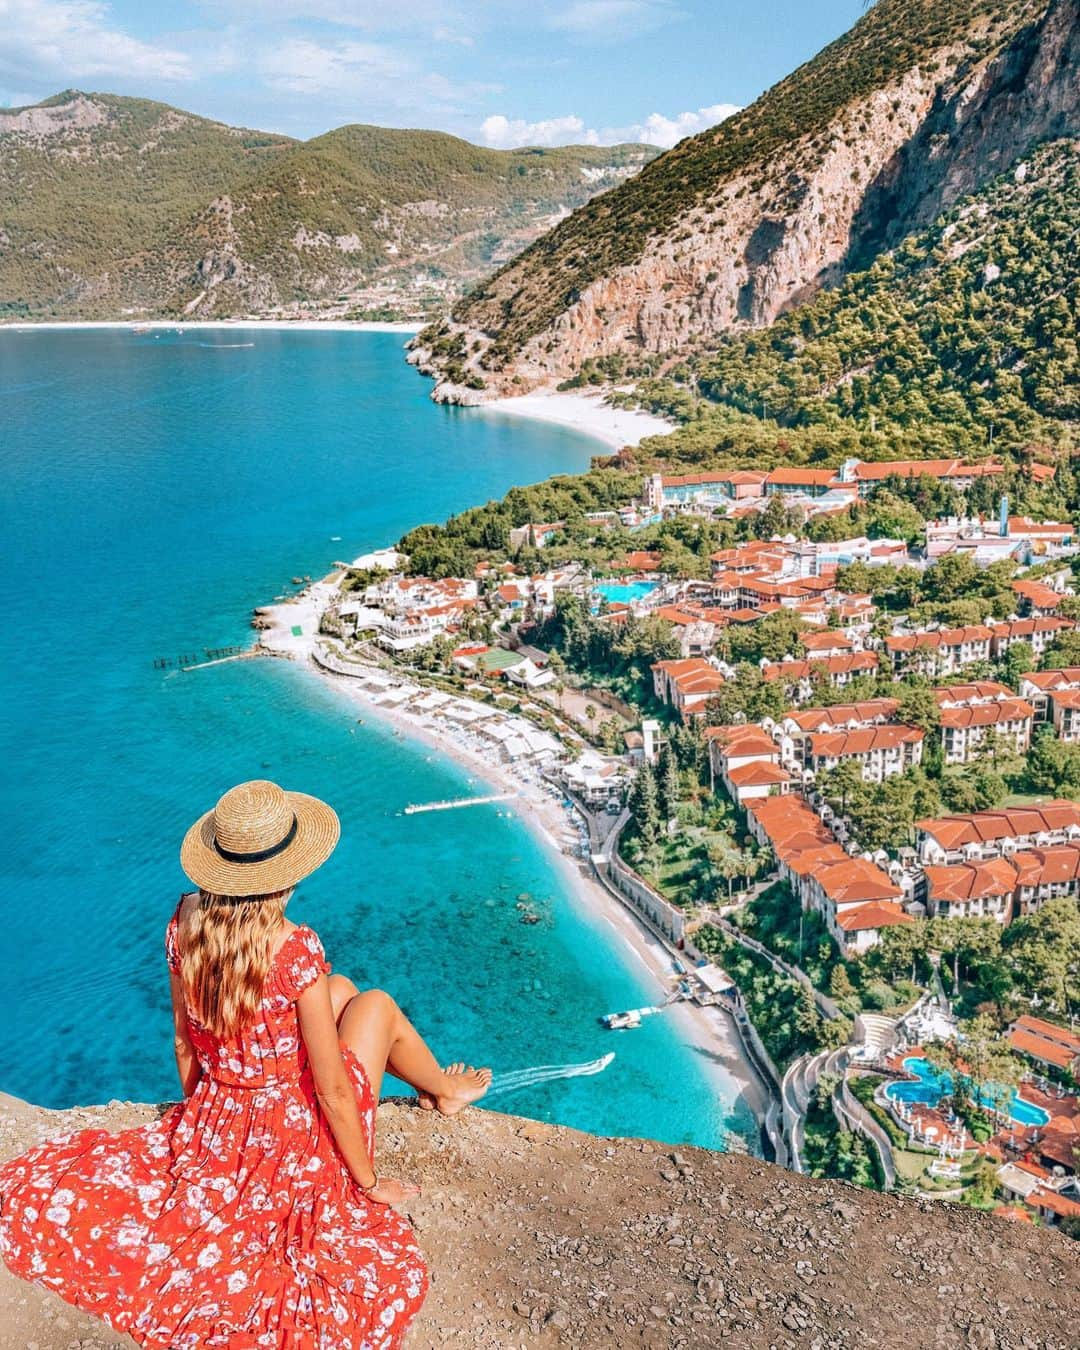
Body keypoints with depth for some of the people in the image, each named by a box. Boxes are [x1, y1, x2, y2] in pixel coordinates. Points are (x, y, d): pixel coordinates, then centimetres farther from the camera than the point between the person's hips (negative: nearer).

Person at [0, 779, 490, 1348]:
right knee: (377, 1004, 16)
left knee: (340, 988, 22)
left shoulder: (185, 923, -13)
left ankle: (437, 1087, 43)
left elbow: (185, 1044, 3)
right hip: (294, 1137, -5)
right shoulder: (296, 950, -30)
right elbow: (332, 1090, -22)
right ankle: (443, 1091, 41)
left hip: (212, 1128, 6)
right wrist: (370, 1183, -7)